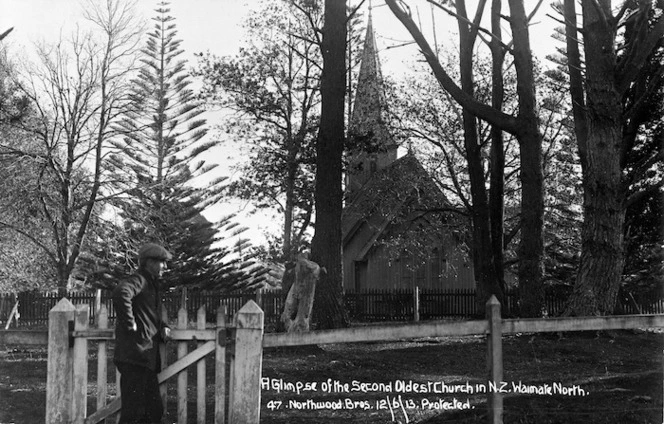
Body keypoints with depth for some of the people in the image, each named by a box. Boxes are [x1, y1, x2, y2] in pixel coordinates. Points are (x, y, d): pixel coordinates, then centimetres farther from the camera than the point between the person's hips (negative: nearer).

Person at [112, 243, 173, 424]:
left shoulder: (152, 285, 22)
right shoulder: (139, 280, -8)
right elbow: (121, 293, -31)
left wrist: (163, 328, 11)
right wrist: (130, 325, -24)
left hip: (148, 359, 10)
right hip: (135, 356, -10)